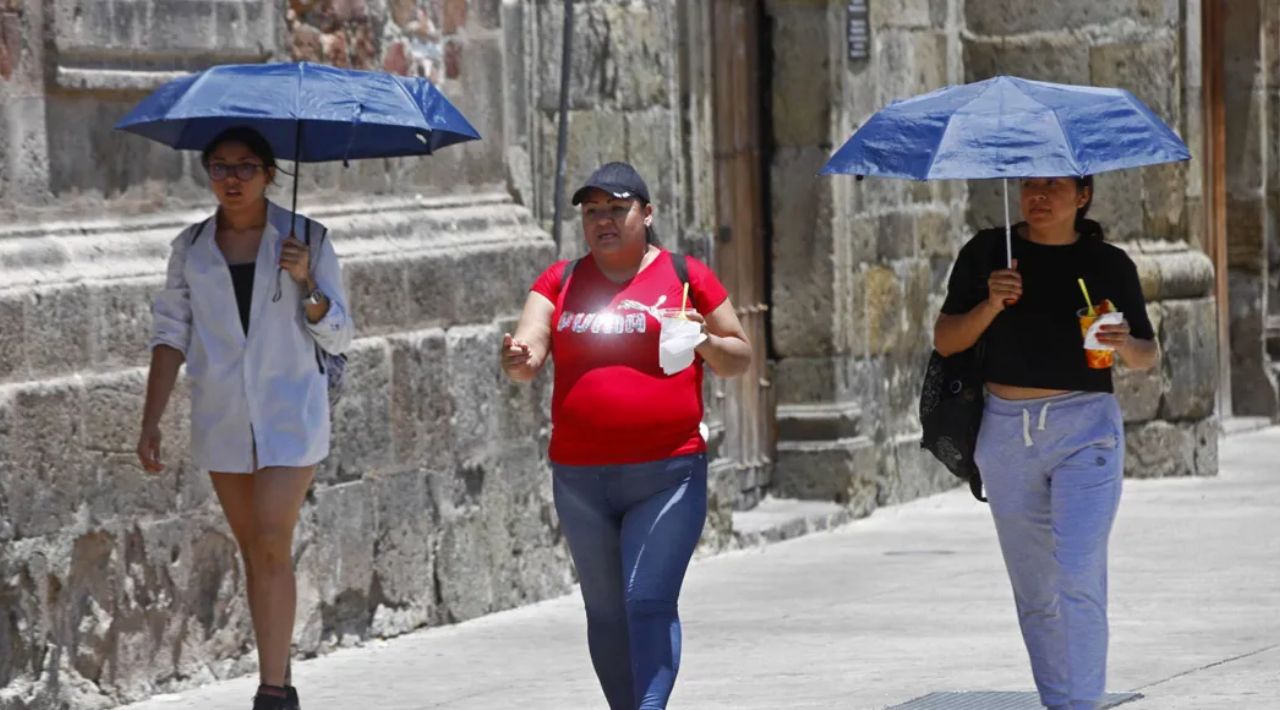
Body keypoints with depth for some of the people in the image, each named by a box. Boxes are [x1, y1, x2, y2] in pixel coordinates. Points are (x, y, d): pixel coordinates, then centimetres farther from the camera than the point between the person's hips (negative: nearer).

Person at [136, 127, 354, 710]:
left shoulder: (306, 240, -2)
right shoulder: (192, 248, 4)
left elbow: (338, 338, -2)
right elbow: (171, 336, 6)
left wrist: (305, 282, -19)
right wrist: (151, 421, 0)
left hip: (289, 413, -3)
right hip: (221, 417, 3)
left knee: (272, 546, -13)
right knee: (253, 551, 9)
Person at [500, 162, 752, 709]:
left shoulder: (685, 276, 3)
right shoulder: (561, 281, 9)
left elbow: (740, 356, 10)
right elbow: (527, 351, -4)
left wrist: (705, 341, -12)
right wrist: (519, 360, -27)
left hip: (668, 475, -3)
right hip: (580, 478, 4)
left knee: (649, 603, -15)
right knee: (606, 612, 12)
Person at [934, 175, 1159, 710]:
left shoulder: (1109, 264, 3)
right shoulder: (987, 253, 6)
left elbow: (1148, 355, 10)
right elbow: (945, 340, 4)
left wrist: (1125, 345, -12)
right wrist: (990, 305, -12)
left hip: (1085, 428, -2)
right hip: (1007, 429, 3)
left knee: (1078, 577, -15)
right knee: (1034, 588, 9)